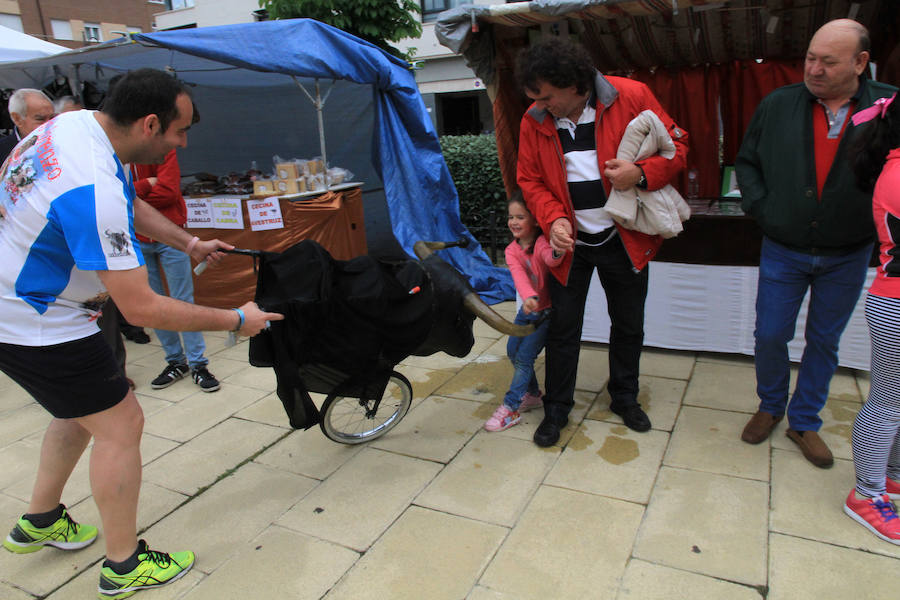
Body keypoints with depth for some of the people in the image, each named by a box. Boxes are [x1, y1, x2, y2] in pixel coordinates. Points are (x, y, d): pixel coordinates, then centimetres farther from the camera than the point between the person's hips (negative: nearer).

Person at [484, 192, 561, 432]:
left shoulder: (542, 242, -19)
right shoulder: (512, 250, -5)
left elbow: (550, 258, -43)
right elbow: (519, 275, -24)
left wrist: (557, 252, -68)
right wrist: (528, 297, -45)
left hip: (548, 310, -6)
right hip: (528, 308, 7)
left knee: (524, 356, -9)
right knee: (513, 350, 11)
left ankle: (511, 407, 1)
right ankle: (533, 394, 31)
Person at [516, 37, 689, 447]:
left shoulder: (632, 97, -12)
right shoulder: (534, 121, -5)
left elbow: (677, 144, -4)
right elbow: (530, 180, 2)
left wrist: (642, 172, -24)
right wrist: (553, 218, -15)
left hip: (625, 240, 0)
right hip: (569, 243, 1)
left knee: (628, 324, 15)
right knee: (563, 327, 7)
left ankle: (624, 397, 38)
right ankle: (557, 408, 25)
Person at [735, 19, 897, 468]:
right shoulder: (778, 105, -4)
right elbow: (746, 161, 6)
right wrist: (760, 207, -5)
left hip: (847, 257, 0)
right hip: (783, 251, 1)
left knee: (824, 341, 13)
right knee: (770, 336, 7)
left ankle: (804, 422, 31)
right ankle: (770, 407, 32)